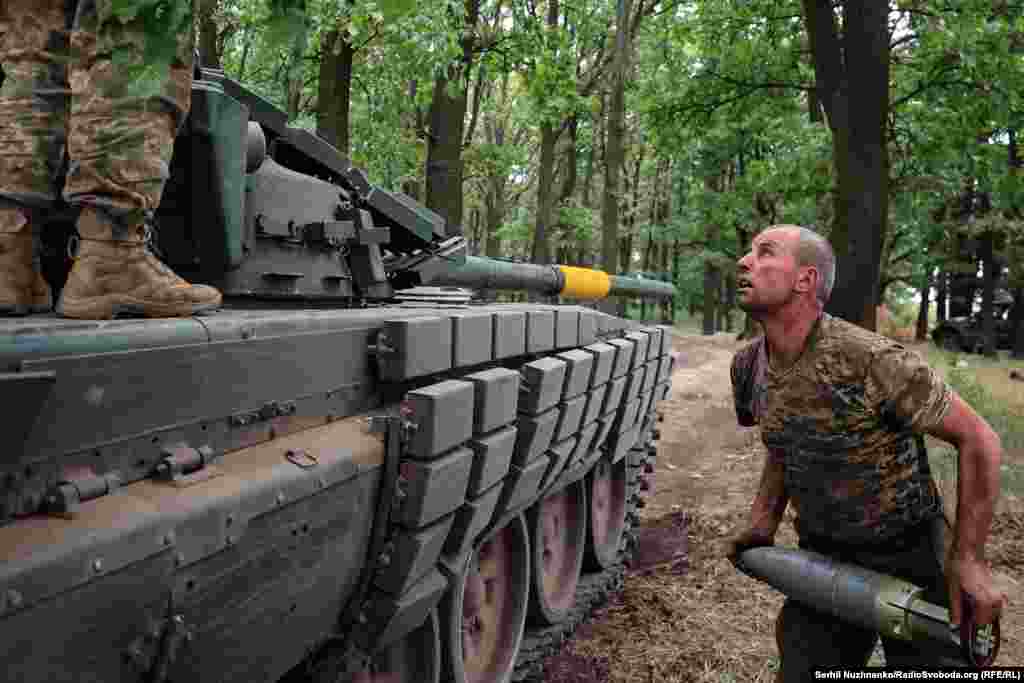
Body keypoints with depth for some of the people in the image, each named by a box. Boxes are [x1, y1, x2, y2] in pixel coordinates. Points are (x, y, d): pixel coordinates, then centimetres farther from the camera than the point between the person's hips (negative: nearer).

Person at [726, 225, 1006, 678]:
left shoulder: (869, 360, -27)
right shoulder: (748, 367, -7)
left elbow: (978, 438, -17)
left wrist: (968, 558, -17)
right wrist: (763, 520, 1)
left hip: (909, 559, -4)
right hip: (822, 557, 5)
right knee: (799, 672, 9)